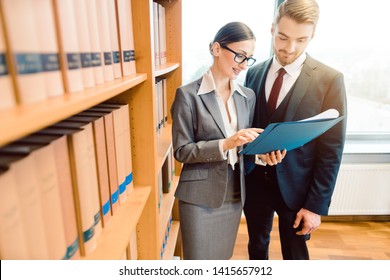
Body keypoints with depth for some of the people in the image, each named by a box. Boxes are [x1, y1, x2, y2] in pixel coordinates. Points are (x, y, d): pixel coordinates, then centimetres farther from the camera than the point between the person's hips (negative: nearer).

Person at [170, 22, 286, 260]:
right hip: (200, 196, -5)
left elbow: (245, 146, 10)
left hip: (235, 194, 5)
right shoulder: (188, 95, -12)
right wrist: (225, 144, -25)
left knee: (223, 256, 21)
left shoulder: (248, 96, 5)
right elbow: (182, 151, -13)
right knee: (198, 258, 10)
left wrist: (261, 152, -12)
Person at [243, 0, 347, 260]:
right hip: (254, 181, 3)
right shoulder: (254, 73, 0)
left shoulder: (330, 80, -10)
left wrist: (317, 205, -10)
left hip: (295, 187, -2)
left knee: (295, 255, 17)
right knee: (257, 247, 23)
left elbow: (331, 150, -10)